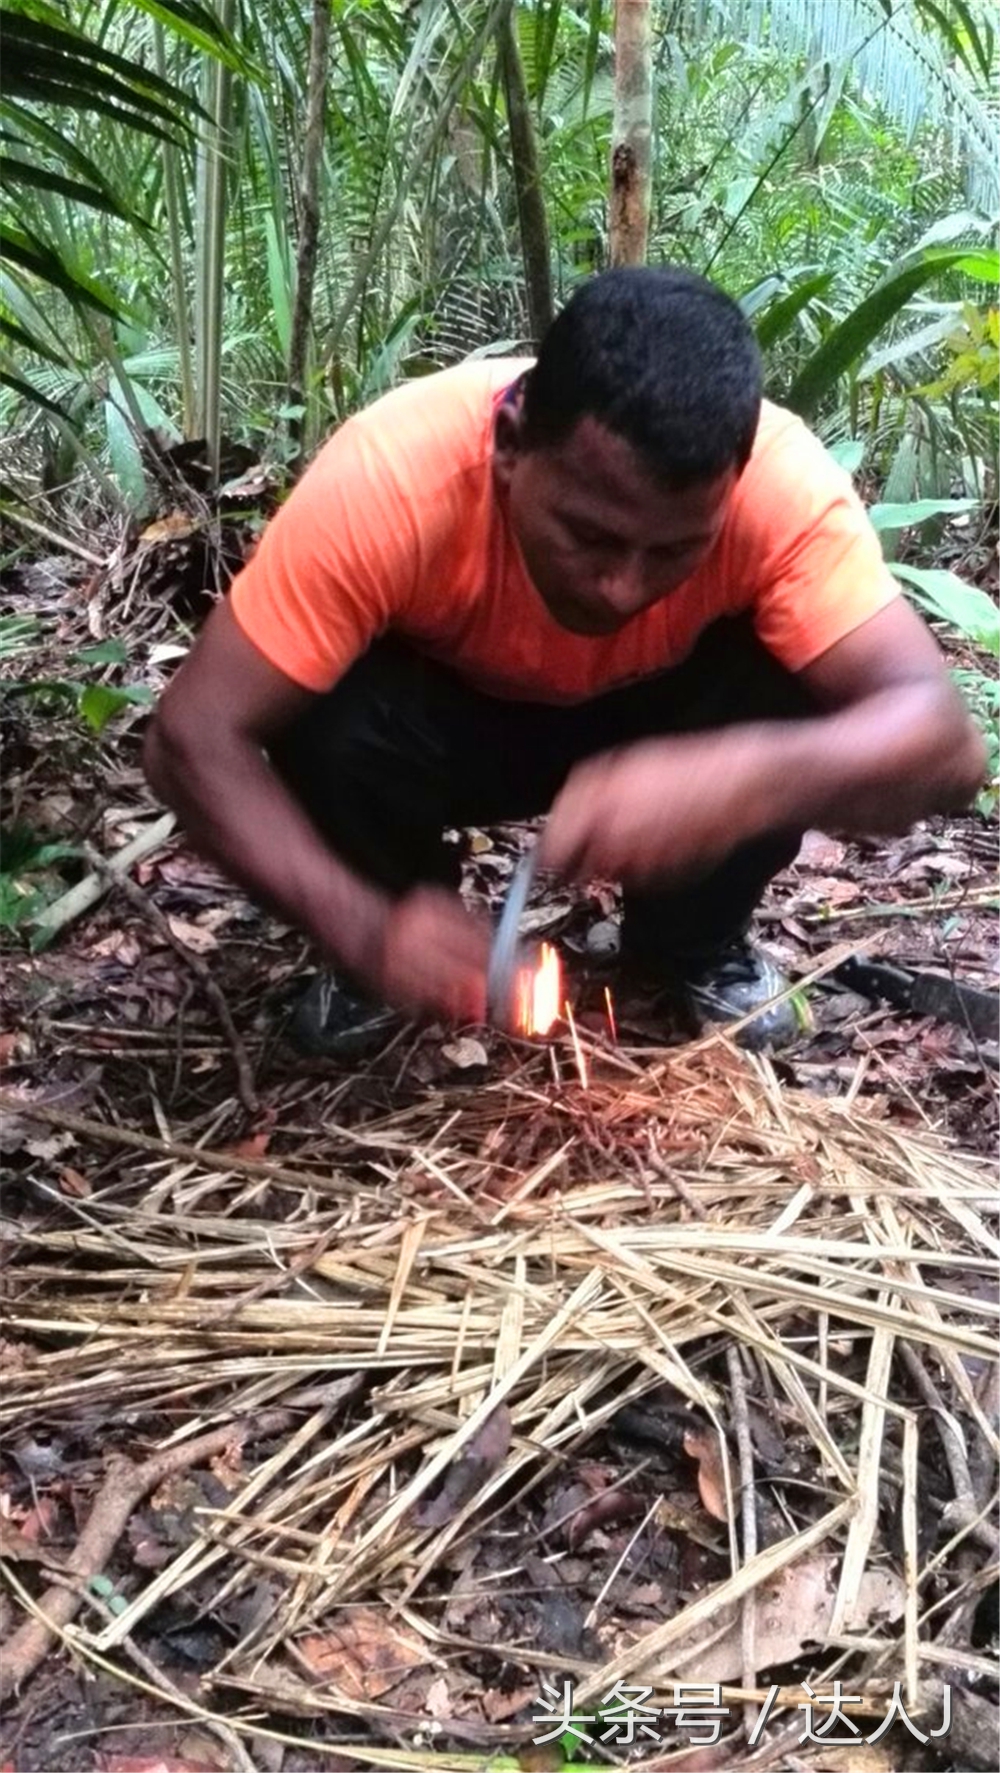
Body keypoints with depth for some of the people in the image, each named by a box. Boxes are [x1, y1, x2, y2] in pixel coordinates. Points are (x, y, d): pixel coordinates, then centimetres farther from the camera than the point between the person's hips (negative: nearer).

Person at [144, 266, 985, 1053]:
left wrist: (738, 781, -60)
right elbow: (194, 736, -34)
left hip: (651, 725, 1)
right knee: (330, 725, -32)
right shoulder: (393, 474, -37)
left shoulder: (778, 480, -33)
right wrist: (366, 927, -48)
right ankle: (401, 967, 0)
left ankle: (692, 946, 1)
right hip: (447, 714, 0)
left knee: (795, 697, -29)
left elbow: (943, 738, -40)